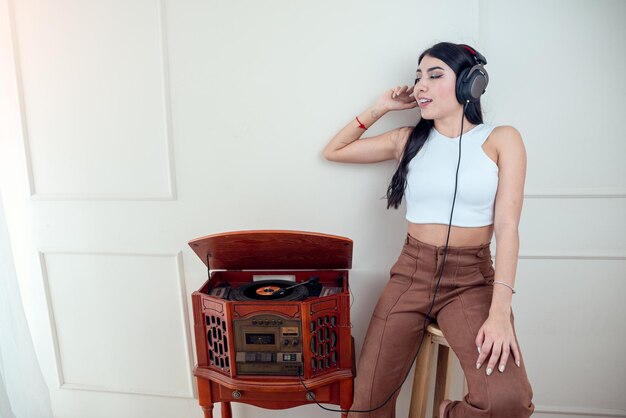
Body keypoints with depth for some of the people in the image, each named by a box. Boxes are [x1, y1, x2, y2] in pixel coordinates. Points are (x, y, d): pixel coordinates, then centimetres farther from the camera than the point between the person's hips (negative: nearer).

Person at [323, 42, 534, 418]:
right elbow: (333, 151, 15)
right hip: (411, 272, 2)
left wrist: (500, 310, -18)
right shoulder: (408, 139, 8)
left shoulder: (500, 140, -1)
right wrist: (379, 109, 6)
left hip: (472, 278, -2)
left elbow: (507, 225, -9)